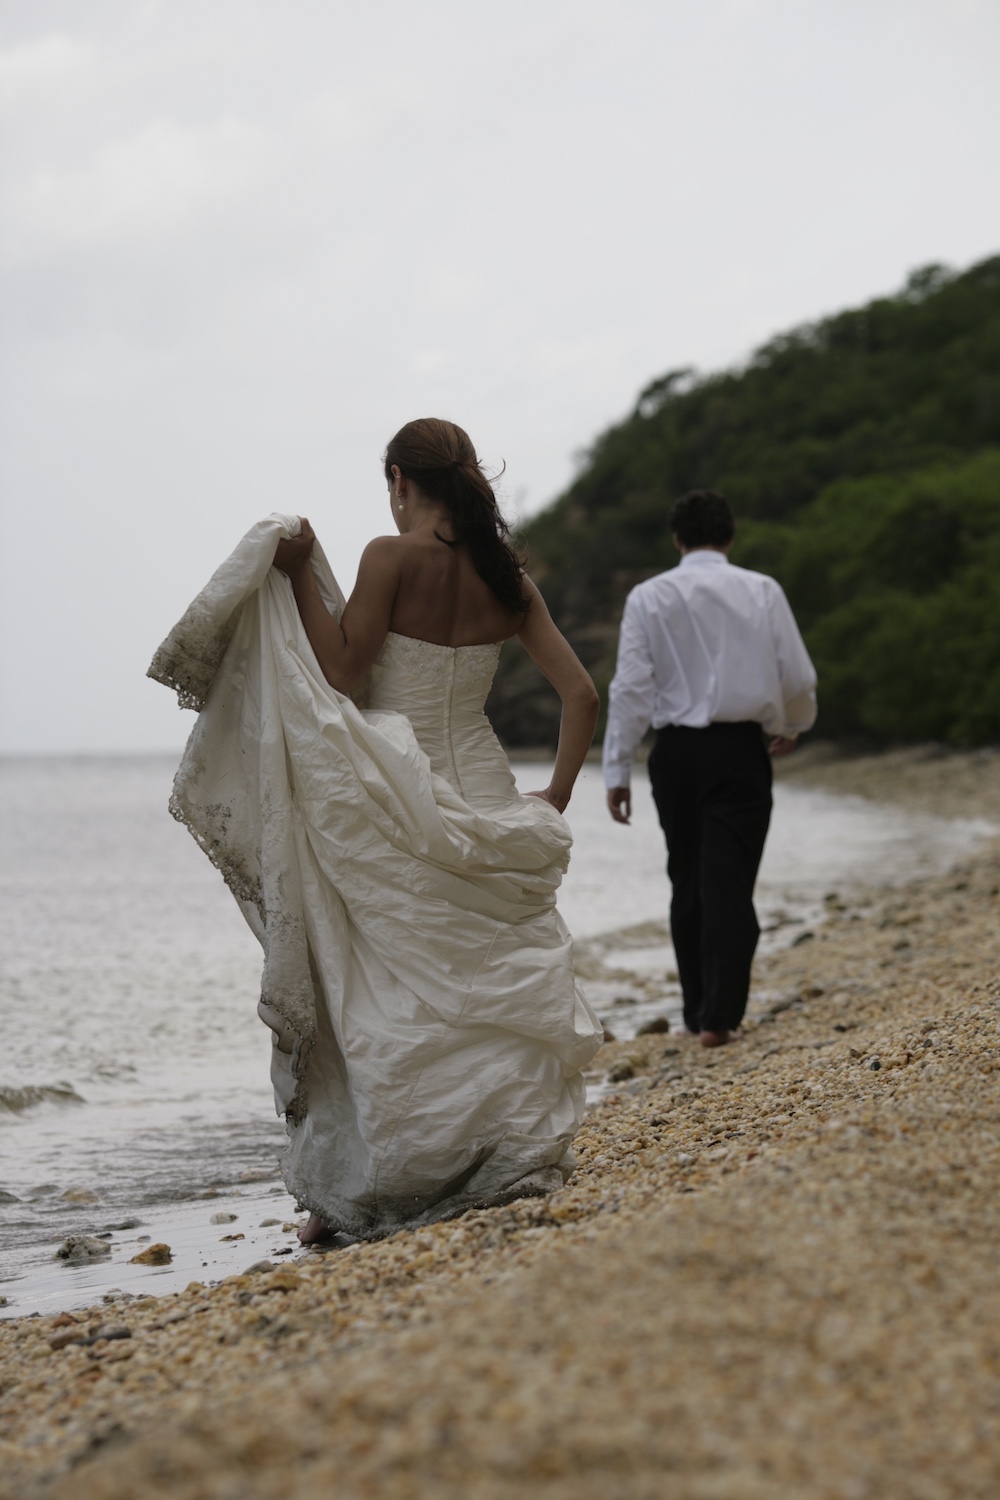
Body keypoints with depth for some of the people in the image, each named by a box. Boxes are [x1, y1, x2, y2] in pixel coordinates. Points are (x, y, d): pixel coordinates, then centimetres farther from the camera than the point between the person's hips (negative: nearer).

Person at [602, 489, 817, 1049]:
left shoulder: (649, 597, 0)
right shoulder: (762, 592, 0)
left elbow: (631, 688, -4)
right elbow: (799, 677, 2)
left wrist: (618, 771, 1)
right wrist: (793, 727, 23)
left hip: (675, 751, 1)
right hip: (740, 749, -1)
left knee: (688, 884, 14)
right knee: (730, 885, -1)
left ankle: (697, 1011, 19)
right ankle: (720, 1016, -9)